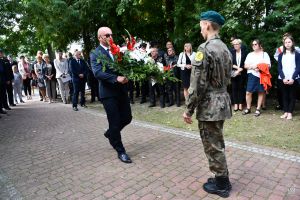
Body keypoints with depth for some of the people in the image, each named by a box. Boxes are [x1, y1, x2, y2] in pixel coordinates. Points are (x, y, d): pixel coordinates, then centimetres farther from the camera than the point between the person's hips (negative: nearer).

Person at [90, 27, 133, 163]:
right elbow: (98, 73, -18)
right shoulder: (95, 54, -4)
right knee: (115, 122, 2)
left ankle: (110, 133, 39)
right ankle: (120, 151, 19)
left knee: (127, 118, 11)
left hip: (122, 90, 6)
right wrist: (116, 78, -29)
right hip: (108, 92, -5)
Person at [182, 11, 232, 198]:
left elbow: (198, 83, -21)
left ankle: (221, 185, 22)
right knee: (218, 144, 21)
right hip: (222, 102, 9)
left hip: (209, 105, -9)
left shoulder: (205, 48, -17)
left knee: (213, 147, 5)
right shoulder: (225, 48, 12)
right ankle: (222, 179, 35)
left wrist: (189, 109, -14)